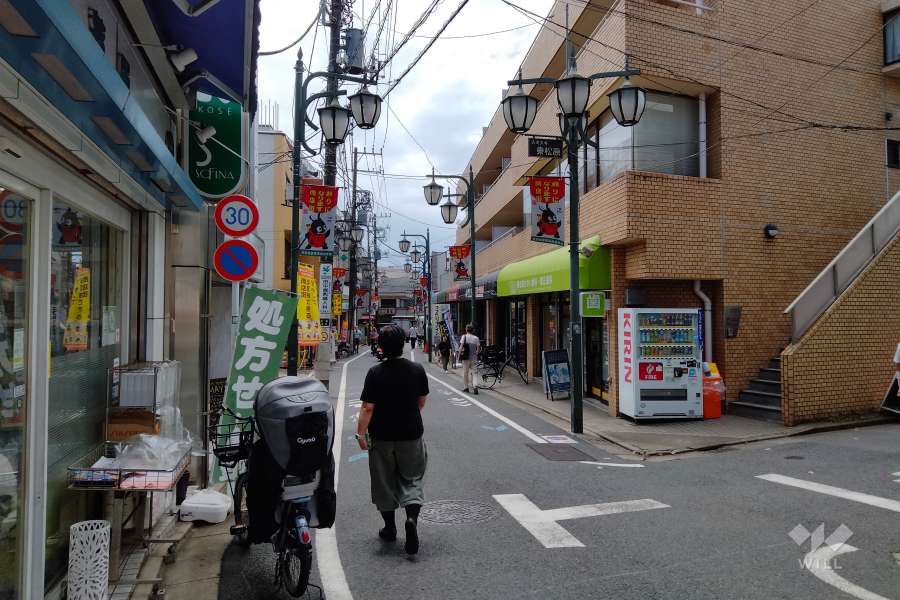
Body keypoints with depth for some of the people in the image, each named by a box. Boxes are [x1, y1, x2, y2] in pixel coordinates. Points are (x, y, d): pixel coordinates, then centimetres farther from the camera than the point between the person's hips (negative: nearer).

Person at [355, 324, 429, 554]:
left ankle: (389, 528, 24)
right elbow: (422, 401, 7)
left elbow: (367, 408, -15)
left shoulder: (375, 373, -13)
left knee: (384, 481, 14)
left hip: (381, 436, -1)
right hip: (411, 434, 1)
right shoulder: (417, 370, -5)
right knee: (411, 478, 12)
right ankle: (412, 517, -11)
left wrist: (360, 433, -7)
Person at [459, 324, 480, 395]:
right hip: (473, 357, 3)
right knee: (473, 372, 8)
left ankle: (465, 387, 15)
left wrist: (459, 355, -7)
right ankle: (475, 386, -10)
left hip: (466, 357, -3)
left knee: (465, 372, 8)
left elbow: (461, 346, -12)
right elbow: (479, 347, 2)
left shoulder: (464, 336, -5)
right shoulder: (476, 338, 5)